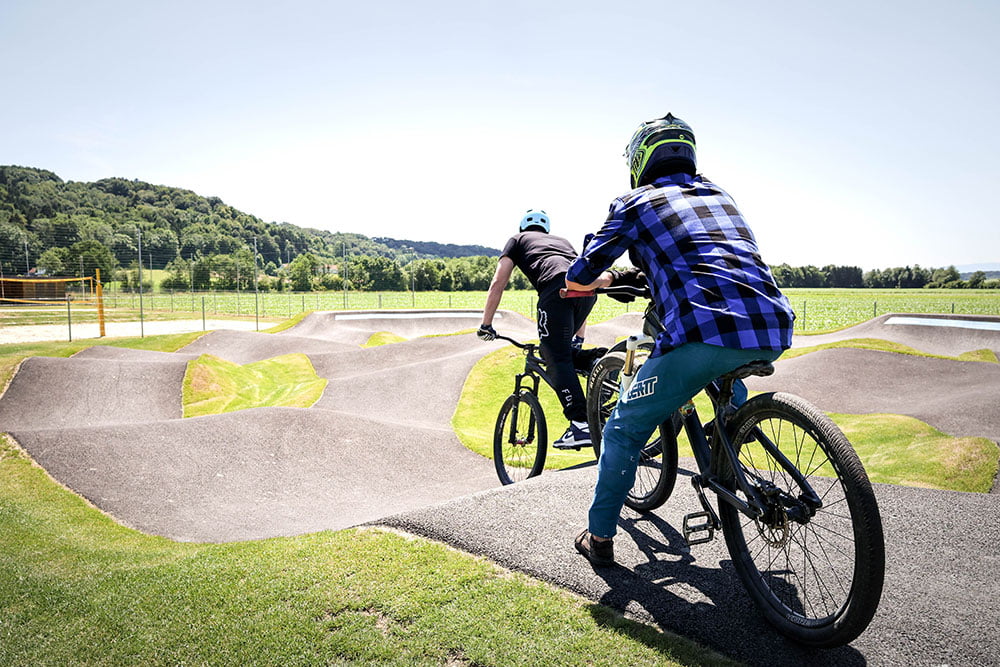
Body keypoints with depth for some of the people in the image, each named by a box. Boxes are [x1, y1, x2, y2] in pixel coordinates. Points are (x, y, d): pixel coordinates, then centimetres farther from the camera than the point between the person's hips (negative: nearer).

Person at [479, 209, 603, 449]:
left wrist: (486, 325, 25)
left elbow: (498, 283, 19)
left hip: (556, 286, -5)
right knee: (563, 350, 24)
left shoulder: (518, 239, 30)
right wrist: (578, 339, 45)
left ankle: (581, 425, -12)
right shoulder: (562, 240, 41)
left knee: (557, 358, -4)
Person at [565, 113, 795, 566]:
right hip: (774, 333, 7)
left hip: (707, 333, -6)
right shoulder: (719, 195, 28)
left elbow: (576, 280, 13)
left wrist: (605, 280, 36)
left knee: (625, 429, 12)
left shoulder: (635, 204, 12)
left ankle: (600, 537, 23)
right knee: (723, 376, 41)